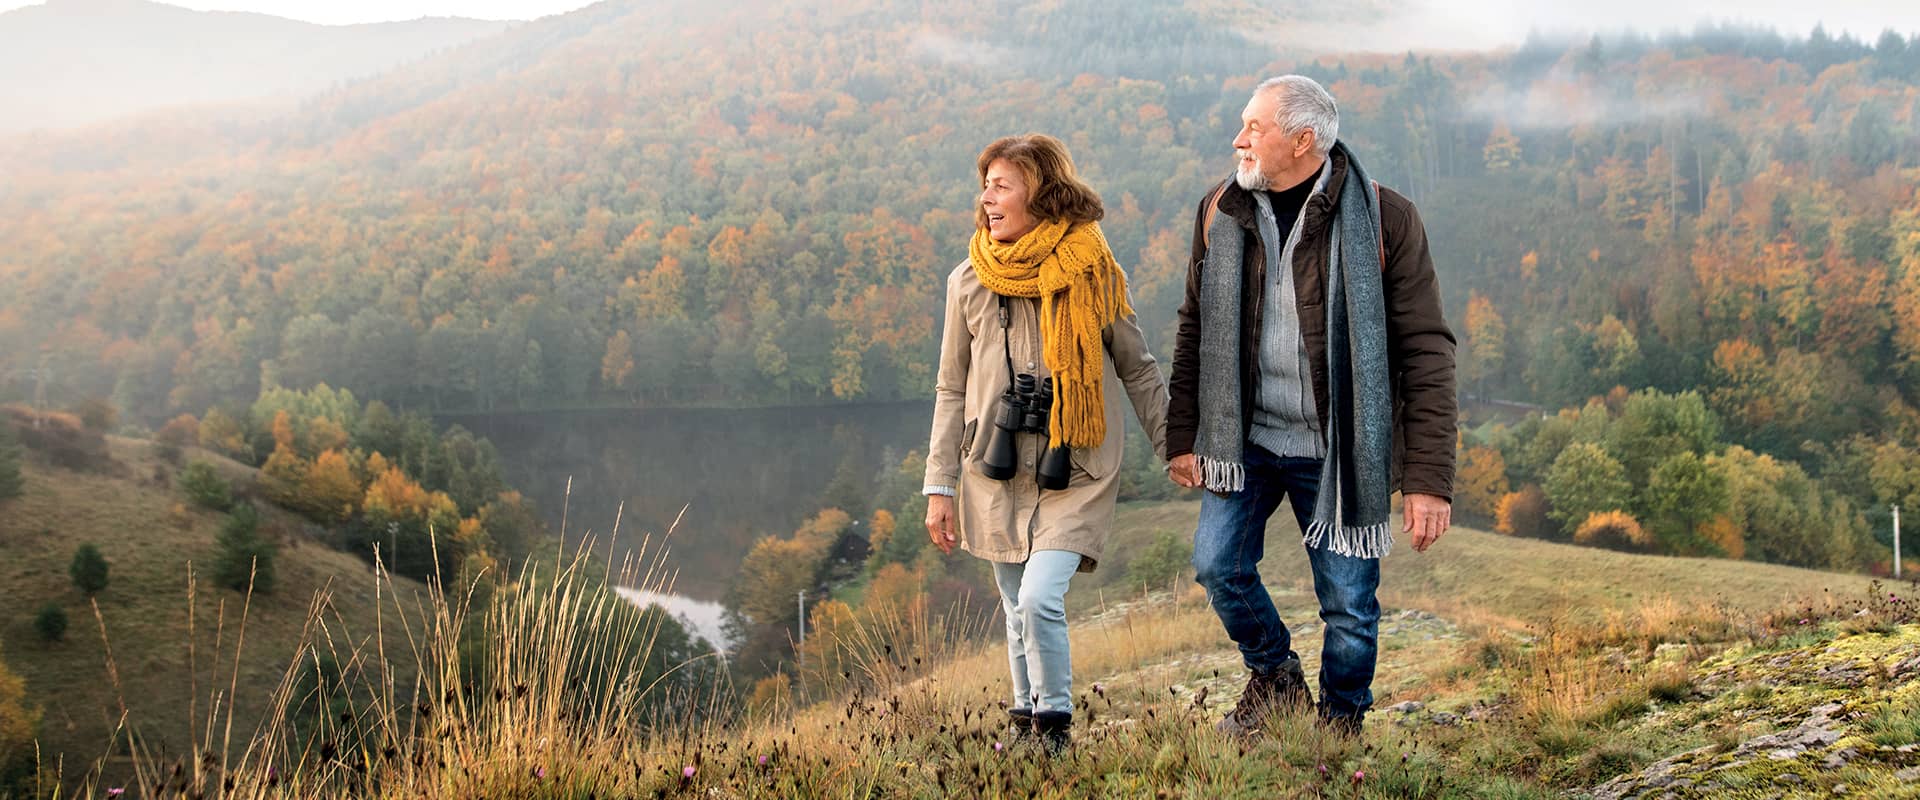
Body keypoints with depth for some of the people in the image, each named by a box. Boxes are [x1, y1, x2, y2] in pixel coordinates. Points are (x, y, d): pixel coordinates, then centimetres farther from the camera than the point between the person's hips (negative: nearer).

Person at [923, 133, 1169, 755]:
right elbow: (952, 389, 9)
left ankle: (1054, 723, 2)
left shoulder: (1092, 274, -3)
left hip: (1076, 471, -3)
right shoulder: (969, 281, 3)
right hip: (996, 471, 3)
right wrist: (940, 487, 5)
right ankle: (1026, 718, 27)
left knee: (1040, 599, -17)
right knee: (1017, 611, 9)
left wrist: (1175, 452, 7)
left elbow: (1138, 371, 7)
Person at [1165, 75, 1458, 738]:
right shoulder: (1220, 211, 2)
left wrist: (1428, 478, -16)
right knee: (1218, 564, -5)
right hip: (1245, 437, 3)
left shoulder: (1384, 218, -11)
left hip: (1338, 452, -3)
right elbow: (1195, 330, 10)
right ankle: (1275, 678, 24)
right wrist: (1183, 437, 6)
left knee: (1349, 605, 2)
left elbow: (1425, 351, -11)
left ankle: (1340, 727, 28)